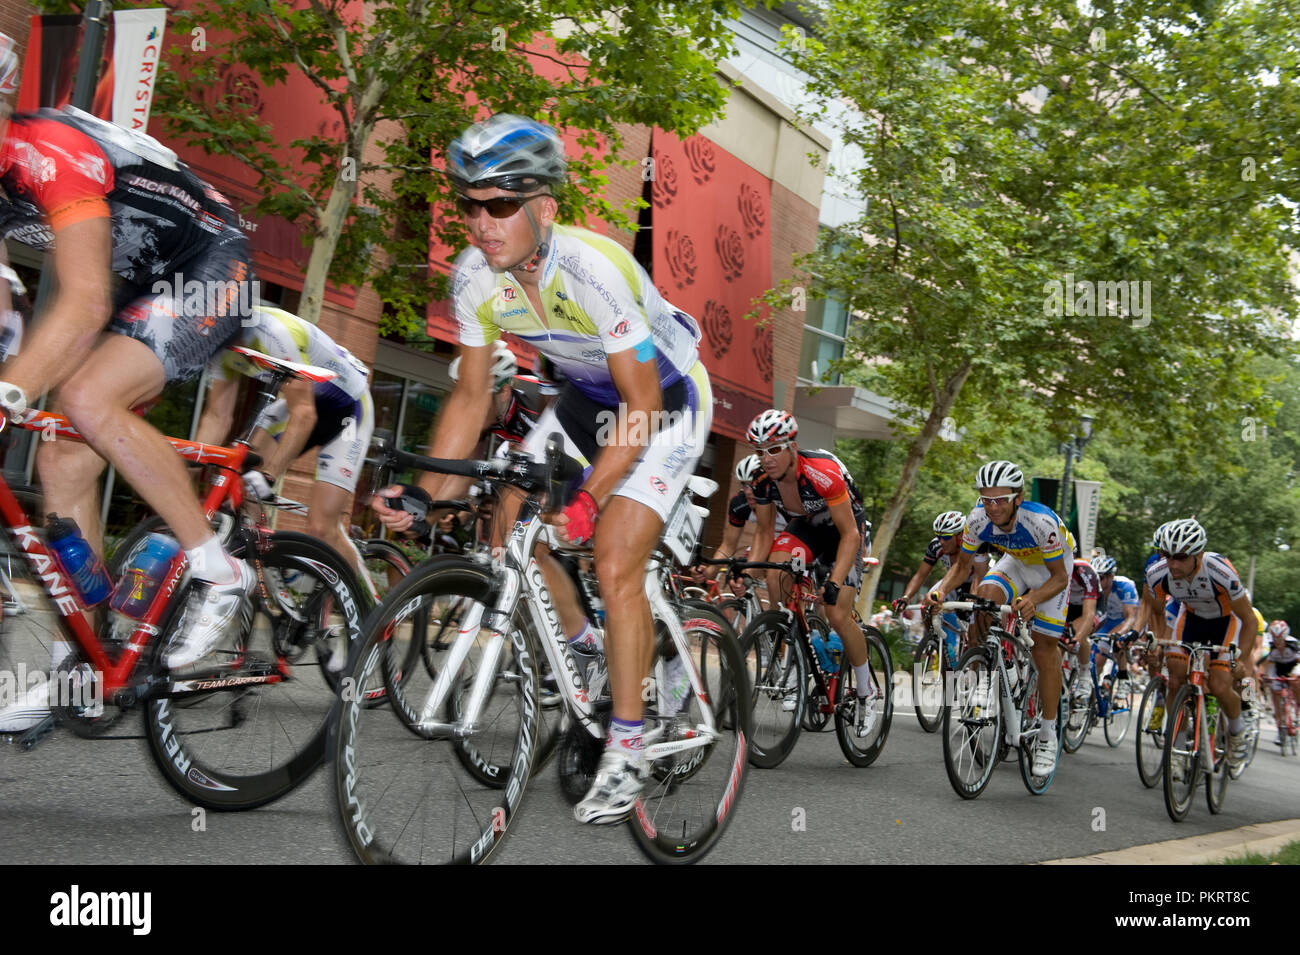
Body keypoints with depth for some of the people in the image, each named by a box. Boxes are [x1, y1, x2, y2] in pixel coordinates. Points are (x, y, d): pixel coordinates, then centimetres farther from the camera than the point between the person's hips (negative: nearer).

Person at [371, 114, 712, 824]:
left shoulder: (595, 269, -35)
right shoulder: (474, 280, -16)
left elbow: (642, 403, -30)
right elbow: (471, 397, -6)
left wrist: (590, 499, -38)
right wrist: (425, 493, -15)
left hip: (667, 399, -6)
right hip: (587, 398, 7)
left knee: (614, 566, -15)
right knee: (510, 529, -3)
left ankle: (626, 753, -2)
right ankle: (583, 646, 24)